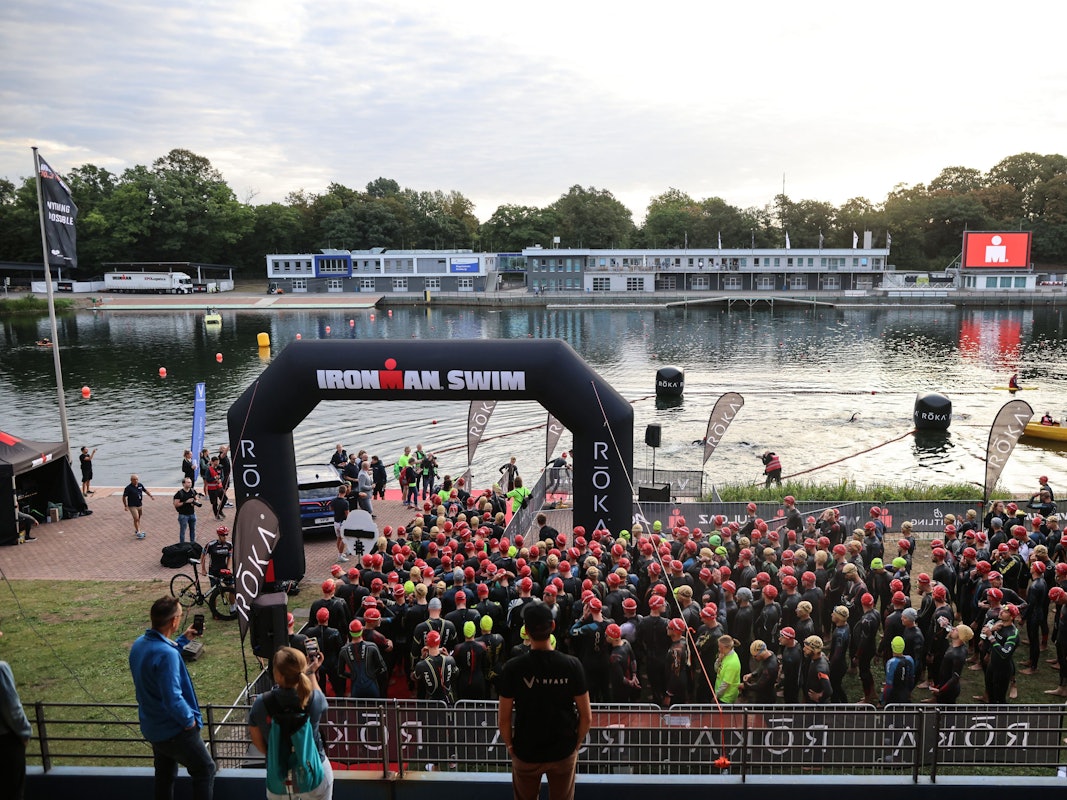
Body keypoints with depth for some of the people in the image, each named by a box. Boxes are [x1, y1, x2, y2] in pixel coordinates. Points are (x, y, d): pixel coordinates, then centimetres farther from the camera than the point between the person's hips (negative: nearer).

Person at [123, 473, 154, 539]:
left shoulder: (140, 485, 1)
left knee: (138, 519, 16)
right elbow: (124, 497, -11)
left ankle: (137, 531, 30)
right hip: (132, 506, -6)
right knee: (136, 519, -12)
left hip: (140, 505, 6)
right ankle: (138, 532, -7)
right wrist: (125, 506, -14)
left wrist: (151, 496, 16)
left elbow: (145, 491, 18)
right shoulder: (128, 488, -16)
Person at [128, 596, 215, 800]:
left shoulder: (139, 643, -2)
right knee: (205, 770, 8)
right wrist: (189, 720, -16)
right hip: (174, 730, -9)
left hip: (152, 727, 9)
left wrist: (183, 639, 16)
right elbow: (173, 698, -32)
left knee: (165, 775, 24)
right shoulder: (167, 654, -32)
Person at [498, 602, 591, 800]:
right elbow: (587, 717, -9)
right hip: (564, 752, 1)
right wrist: (576, 744, 7)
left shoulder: (513, 668, -17)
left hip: (526, 753, -1)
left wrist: (509, 746, 5)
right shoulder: (571, 665, -14)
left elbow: (503, 719, -12)